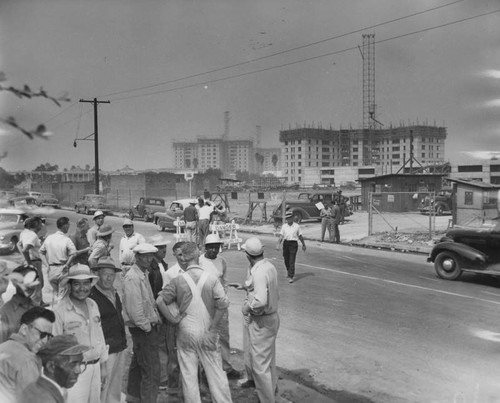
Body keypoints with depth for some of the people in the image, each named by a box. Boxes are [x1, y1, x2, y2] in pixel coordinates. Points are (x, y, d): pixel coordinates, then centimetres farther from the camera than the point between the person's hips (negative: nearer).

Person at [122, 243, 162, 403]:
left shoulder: (143, 274, 11)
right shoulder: (132, 277, -20)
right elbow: (134, 308, -25)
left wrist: (156, 317, 9)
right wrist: (147, 327, -17)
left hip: (148, 326, 10)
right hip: (143, 329, -10)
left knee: (138, 363, 23)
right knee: (151, 369, -7)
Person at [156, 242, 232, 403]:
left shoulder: (178, 280, -6)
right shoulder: (212, 279, -8)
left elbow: (160, 301, -9)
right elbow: (223, 303, -16)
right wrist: (213, 327, -9)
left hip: (186, 331, 0)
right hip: (207, 332, 0)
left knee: (189, 374, 10)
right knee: (216, 372, 11)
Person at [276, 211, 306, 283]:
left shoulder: (297, 226, 1)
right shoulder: (284, 226, 6)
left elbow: (300, 236, 10)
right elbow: (281, 236, 2)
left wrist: (303, 244, 18)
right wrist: (278, 244, -9)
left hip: (293, 243, -3)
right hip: (286, 243, 3)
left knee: (292, 261, -8)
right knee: (286, 259, 12)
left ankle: (291, 277, -6)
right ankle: (288, 270, 41)